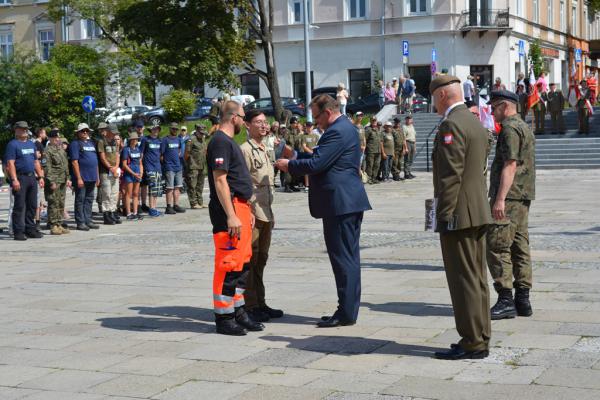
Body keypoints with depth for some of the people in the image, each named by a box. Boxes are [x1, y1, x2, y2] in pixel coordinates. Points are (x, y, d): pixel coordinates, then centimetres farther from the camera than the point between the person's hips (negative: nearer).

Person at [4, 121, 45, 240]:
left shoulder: (31, 144, 18)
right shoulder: (13, 144, -5)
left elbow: (36, 162, 22)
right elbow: (10, 163, -13)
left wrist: (40, 176, 14)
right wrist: (14, 180, -21)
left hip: (32, 177, 7)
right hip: (20, 178, -7)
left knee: (32, 206, 10)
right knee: (19, 206, -6)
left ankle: (30, 229, 18)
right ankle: (18, 232, -3)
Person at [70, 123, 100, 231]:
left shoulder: (91, 143, 18)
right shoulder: (75, 144, -5)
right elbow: (74, 162, -12)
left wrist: (97, 176, 18)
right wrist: (78, 178, -17)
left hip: (92, 178, 7)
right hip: (82, 177, -7)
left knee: (89, 200, 11)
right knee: (80, 200, -2)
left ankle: (88, 220, 18)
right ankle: (80, 222, 1)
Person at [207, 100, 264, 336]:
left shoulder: (230, 142, 19)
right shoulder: (221, 142, -13)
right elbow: (220, 180, -19)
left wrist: (247, 210, 22)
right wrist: (231, 216, -23)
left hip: (239, 209, 11)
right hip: (229, 210, -11)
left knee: (242, 263, 14)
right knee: (228, 264, -7)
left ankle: (238, 312, 22)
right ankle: (224, 318, -1)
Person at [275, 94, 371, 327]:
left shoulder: (337, 132, -16)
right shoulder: (346, 127, 18)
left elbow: (315, 164, -20)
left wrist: (289, 165, -5)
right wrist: (295, 164, 12)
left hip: (340, 203, -11)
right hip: (350, 202, 11)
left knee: (343, 258, -6)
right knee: (349, 257, 12)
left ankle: (346, 313, -2)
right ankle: (349, 310, 18)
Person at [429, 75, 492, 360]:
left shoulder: (451, 125, -15)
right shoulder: (476, 123, 15)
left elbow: (451, 174, -21)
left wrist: (443, 215, -17)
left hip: (459, 214, -10)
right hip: (479, 212, 10)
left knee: (464, 280, -5)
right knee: (477, 278, 13)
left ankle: (472, 343, 0)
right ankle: (480, 339, 20)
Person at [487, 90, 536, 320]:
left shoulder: (510, 129, -11)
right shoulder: (525, 128, 21)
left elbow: (510, 165, -20)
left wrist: (500, 198, -23)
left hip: (509, 197, -10)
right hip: (523, 197, 11)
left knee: (497, 246, -10)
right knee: (520, 246, 10)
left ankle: (506, 301, -12)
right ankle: (522, 300, 12)